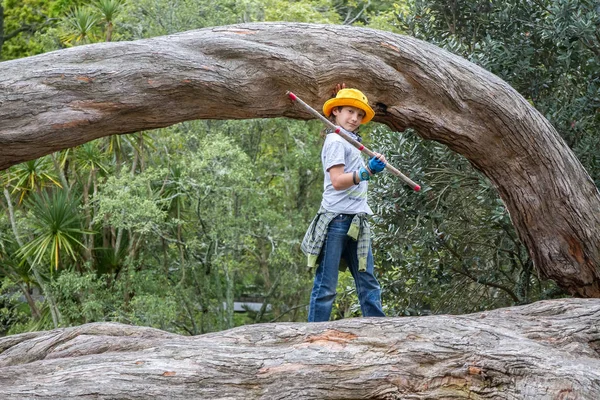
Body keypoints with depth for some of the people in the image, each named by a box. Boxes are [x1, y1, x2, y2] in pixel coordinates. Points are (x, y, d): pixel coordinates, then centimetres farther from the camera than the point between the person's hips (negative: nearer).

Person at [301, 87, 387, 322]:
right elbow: (337, 181, -16)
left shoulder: (350, 142, 22)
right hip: (338, 219, -9)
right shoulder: (336, 140, -5)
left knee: (368, 282, 6)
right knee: (326, 285, -9)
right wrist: (367, 172, -27)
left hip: (356, 223, 9)